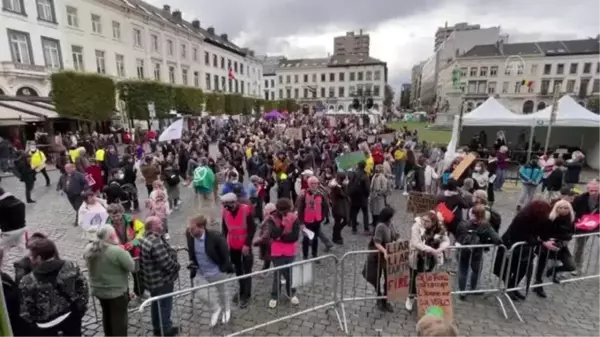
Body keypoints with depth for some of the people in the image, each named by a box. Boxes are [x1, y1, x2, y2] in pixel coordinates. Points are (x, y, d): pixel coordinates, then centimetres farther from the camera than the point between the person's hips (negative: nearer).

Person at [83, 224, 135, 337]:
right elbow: (132, 267, -20)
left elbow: (93, 265, 12)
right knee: (119, 319, 8)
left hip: (98, 290, 7)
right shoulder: (117, 251, -28)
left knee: (106, 315, 26)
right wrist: (125, 253, -8)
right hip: (116, 291, -7)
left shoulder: (89, 249, -5)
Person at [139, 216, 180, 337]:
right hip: (162, 280, -10)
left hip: (152, 279, 10)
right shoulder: (156, 242, -32)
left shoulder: (145, 238, 1)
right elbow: (166, 263, -29)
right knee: (165, 305, 10)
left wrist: (171, 252, 3)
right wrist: (177, 266, -12)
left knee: (156, 303, 24)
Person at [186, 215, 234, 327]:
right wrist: (192, 263, -1)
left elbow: (225, 254, -19)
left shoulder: (215, 236, -32)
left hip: (216, 271, -4)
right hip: (201, 271, 4)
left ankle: (226, 309, 49)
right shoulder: (189, 235, -18)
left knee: (222, 292, 18)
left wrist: (225, 269, -15)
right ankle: (216, 308, 34)